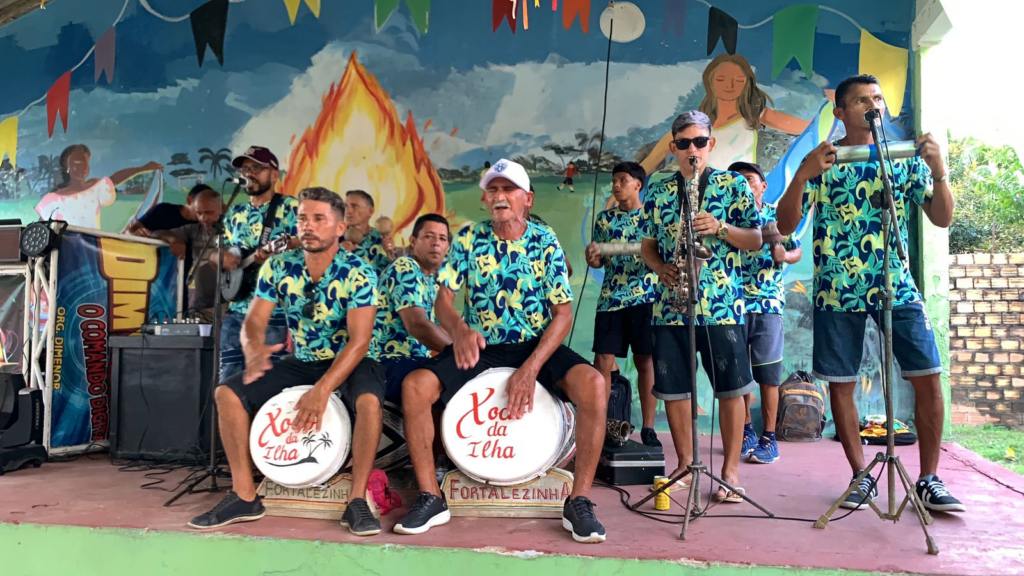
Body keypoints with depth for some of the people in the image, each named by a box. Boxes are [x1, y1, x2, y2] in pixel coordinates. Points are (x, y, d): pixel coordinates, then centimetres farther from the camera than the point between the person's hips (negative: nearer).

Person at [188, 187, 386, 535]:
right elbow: (255, 320, -5)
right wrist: (254, 349, -31)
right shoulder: (278, 268, -4)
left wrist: (322, 390, -35)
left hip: (350, 362, -4)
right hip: (301, 363, 5)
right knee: (228, 393, -10)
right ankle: (245, 496, -2)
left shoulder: (358, 274, -18)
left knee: (369, 401, -36)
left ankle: (358, 501, -20)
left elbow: (359, 341, -24)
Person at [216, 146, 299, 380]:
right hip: (236, 310, 6)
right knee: (229, 376, 8)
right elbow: (214, 254, 20)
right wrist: (221, 257, -3)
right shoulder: (235, 213, 15)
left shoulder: (289, 207, -3)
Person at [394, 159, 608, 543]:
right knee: (415, 386, -23)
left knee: (593, 384, -29)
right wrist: (459, 330, -29)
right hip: (480, 348, 1)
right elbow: (443, 298, -4)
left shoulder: (546, 244, -2)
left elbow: (563, 314, -7)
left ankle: (579, 503, -15)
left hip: (537, 347, -1)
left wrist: (530, 369, -22)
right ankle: (430, 498, -7)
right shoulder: (468, 239, 1)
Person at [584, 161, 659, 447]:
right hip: (611, 298, 2)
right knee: (602, 362, -3)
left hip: (646, 297, -2)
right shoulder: (605, 218, 11)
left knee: (645, 361, 2)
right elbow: (599, 261, 13)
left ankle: (648, 427, 10)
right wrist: (593, 259, -9)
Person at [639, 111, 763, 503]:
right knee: (672, 388, 7)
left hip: (722, 304, -2)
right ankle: (685, 465, 23)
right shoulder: (658, 194, 12)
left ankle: (731, 470, 13)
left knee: (731, 389, -1)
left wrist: (720, 227, -14)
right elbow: (647, 245, 16)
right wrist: (661, 268, -4)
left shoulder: (734, 185, 5)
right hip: (670, 304, 3)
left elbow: (755, 240, 3)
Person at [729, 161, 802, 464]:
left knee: (767, 373, -1)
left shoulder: (777, 215, 4)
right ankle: (746, 432, 22)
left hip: (768, 303, -2)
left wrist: (783, 255, -17)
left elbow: (797, 251, 4)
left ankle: (769, 437, 8)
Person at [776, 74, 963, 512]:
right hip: (837, 291, -1)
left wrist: (938, 171, -12)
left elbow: (942, 219, 4)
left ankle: (929, 479, 12)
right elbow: (785, 226, -6)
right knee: (841, 384, 3)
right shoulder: (822, 161, 2)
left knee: (928, 378, -4)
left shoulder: (905, 158, 7)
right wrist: (802, 175, -21)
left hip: (897, 286, 2)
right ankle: (861, 475, 18)